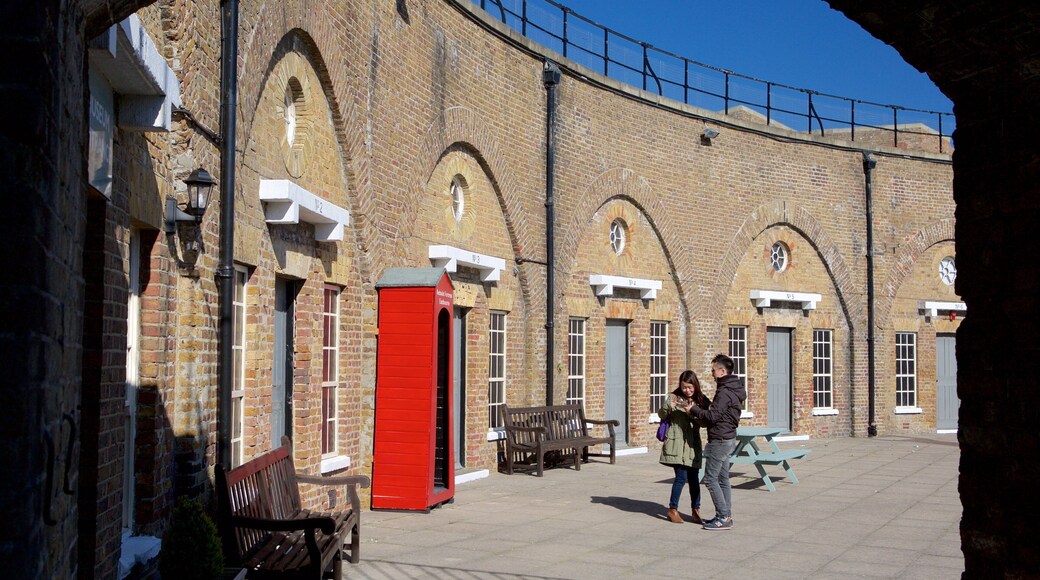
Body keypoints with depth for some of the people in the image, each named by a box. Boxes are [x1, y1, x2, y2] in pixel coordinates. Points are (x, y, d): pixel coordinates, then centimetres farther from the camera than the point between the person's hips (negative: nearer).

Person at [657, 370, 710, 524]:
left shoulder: (700, 399, 6)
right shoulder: (674, 397, -1)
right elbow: (661, 415, 1)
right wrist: (668, 406, -20)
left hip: (693, 444, 3)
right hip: (676, 443, -3)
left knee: (693, 478, 4)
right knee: (681, 476, -8)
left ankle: (696, 511, 15)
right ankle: (673, 509, 6)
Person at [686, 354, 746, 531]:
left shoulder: (725, 392, -20)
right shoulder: (734, 389, 13)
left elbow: (712, 416, -23)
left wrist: (694, 410, -10)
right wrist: (699, 413, 12)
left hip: (720, 440, -10)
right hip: (728, 438, 10)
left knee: (710, 478, -6)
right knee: (722, 478, 13)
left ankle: (724, 517, -5)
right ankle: (726, 515, 17)